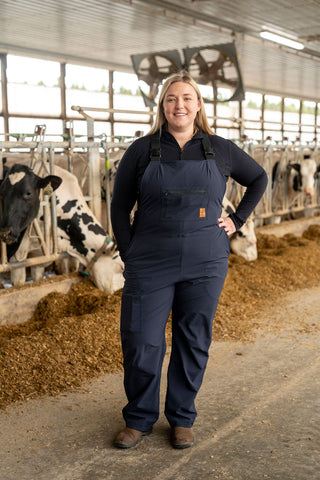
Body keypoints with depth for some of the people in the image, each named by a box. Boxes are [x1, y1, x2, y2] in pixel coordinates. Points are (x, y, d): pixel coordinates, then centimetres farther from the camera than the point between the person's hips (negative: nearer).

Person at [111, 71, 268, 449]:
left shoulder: (220, 149, 4)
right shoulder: (142, 150, 1)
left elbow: (258, 179, 20)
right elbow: (119, 206, 4)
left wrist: (237, 220, 10)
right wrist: (129, 257, -2)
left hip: (205, 265, 1)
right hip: (150, 265, -1)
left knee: (194, 344, 10)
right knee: (141, 344, 0)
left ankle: (181, 418, 29)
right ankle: (139, 419, 23)